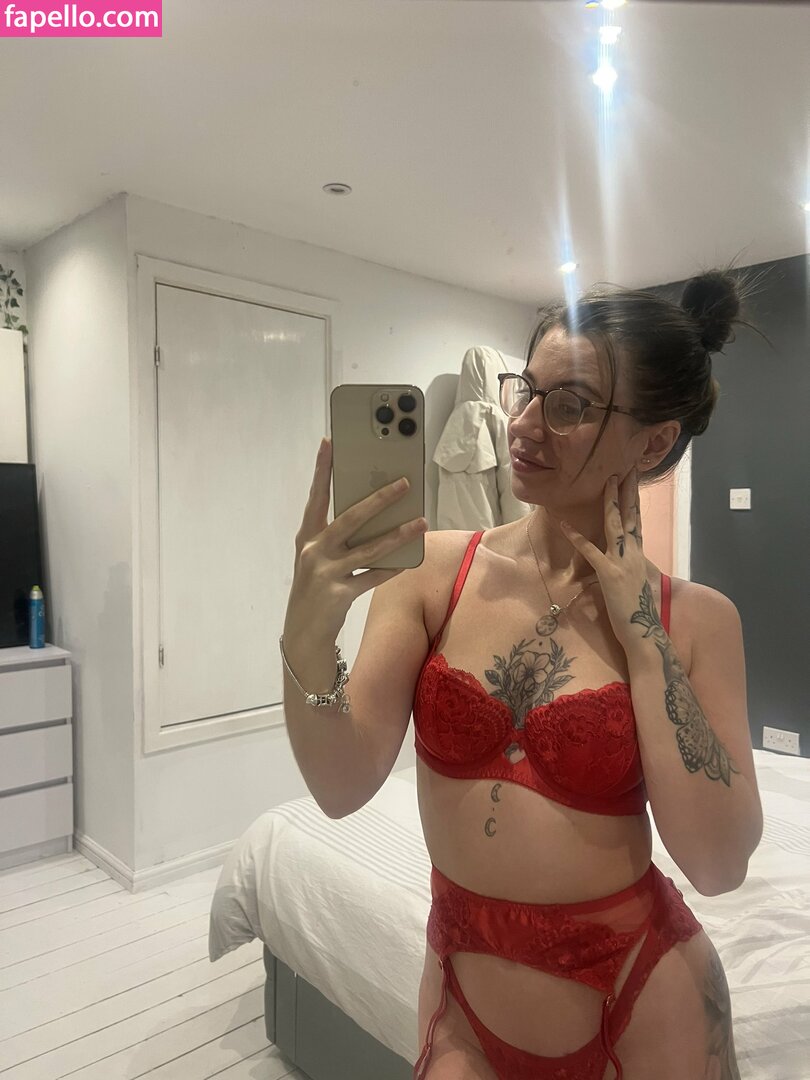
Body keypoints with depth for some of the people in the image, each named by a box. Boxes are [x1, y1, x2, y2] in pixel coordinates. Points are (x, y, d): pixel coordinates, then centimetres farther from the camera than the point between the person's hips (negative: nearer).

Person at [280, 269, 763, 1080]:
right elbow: (343, 787, -16)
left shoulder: (695, 619, -11)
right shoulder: (433, 571, -12)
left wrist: (643, 635, -19)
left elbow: (719, 863, -17)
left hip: (642, 999, 1)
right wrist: (306, 642, -34)